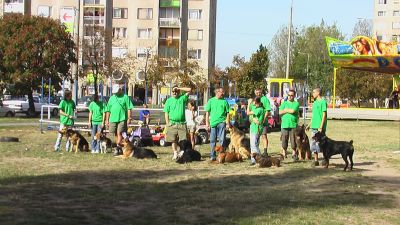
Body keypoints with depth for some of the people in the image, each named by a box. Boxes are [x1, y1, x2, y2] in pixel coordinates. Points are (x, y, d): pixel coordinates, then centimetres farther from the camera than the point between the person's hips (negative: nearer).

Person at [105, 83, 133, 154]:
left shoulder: (125, 97, 1)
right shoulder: (111, 98, 15)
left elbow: (129, 108, -3)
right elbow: (108, 110, 16)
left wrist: (129, 118, -10)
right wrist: (107, 120, 12)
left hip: (122, 119, -5)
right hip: (113, 119, 5)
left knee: (119, 133, -12)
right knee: (115, 134, 9)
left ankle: (118, 148, -15)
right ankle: (120, 148, 19)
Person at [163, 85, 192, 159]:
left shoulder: (182, 98, 6)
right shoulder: (169, 100, 6)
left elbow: (189, 90, -3)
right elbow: (166, 113, 6)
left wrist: (179, 88, -7)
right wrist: (167, 124, -3)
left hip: (182, 123, 0)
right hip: (172, 123, 0)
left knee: (183, 140, -4)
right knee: (173, 140, 4)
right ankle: (175, 154, 13)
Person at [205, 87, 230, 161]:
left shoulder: (224, 101, 5)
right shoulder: (211, 101, 7)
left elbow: (227, 113, 6)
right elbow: (207, 112, 8)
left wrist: (228, 122, -2)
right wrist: (207, 122, 2)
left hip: (222, 122, -1)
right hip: (213, 122, 1)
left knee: (222, 140, -2)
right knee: (212, 140, 6)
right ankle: (213, 155, 13)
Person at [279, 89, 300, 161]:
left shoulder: (296, 103, 6)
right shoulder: (284, 103, 14)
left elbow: (293, 110, -12)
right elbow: (280, 112, 2)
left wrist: (286, 110, 2)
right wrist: (289, 111, -5)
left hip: (293, 125, -2)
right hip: (284, 125, 2)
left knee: (293, 140, -1)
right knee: (284, 139, 1)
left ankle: (294, 153, 9)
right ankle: (284, 153, 10)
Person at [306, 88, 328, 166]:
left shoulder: (323, 102, -10)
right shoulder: (315, 102, 15)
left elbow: (324, 115, -15)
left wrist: (321, 127, -19)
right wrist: (310, 125, 20)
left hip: (320, 127, -8)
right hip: (314, 127, 8)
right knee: (313, 144, 9)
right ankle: (316, 160, 15)